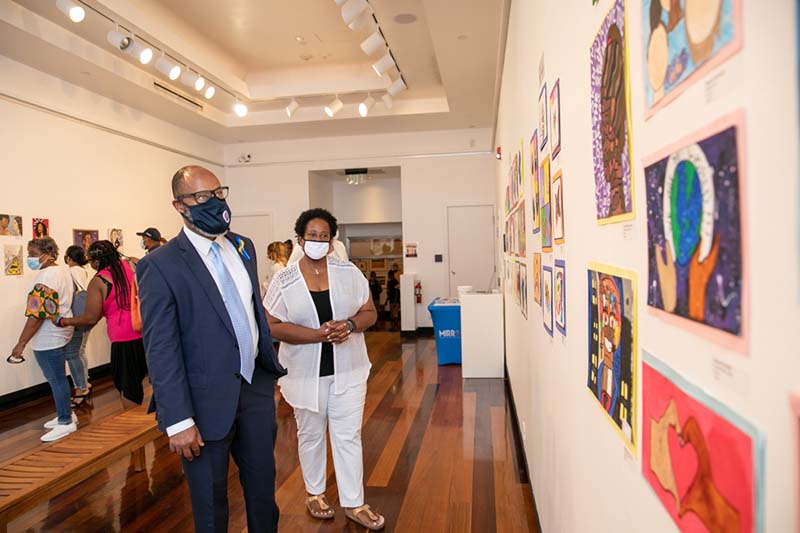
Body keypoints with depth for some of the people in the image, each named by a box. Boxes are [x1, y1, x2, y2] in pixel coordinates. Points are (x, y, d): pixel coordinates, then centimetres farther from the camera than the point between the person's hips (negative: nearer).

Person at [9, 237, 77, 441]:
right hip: (59, 333, 10)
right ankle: (66, 414, 30)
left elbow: (36, 315, -25)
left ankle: (66, 422, 10)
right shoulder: (63, 270, 9)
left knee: (56, 380, 0)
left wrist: (21, 343, -21)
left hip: (48, 338, -10)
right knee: (58, 378, 19)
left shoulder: (45, 278, -21)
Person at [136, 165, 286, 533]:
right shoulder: (161, 265, -13)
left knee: (263, 487, 21)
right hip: (209, 400, -5)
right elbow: (161, 350, -15)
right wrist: (178, 421, -16)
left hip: (256, 386, 5)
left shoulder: (243, 247, 6)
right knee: (210, 501, 16)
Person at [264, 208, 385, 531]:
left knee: (348, 436, 8)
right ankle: (314, 493, 38)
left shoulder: (349, 272, -2)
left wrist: (350, 325, -21)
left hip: (348, 370, 1)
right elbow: (274, 326, -11)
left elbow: (370, 313, 1)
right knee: (311, 435, 16)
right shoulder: (284, 280, -6)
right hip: (306, 372, -1)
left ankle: (354, 503, 23)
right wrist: (318, 335, -22)